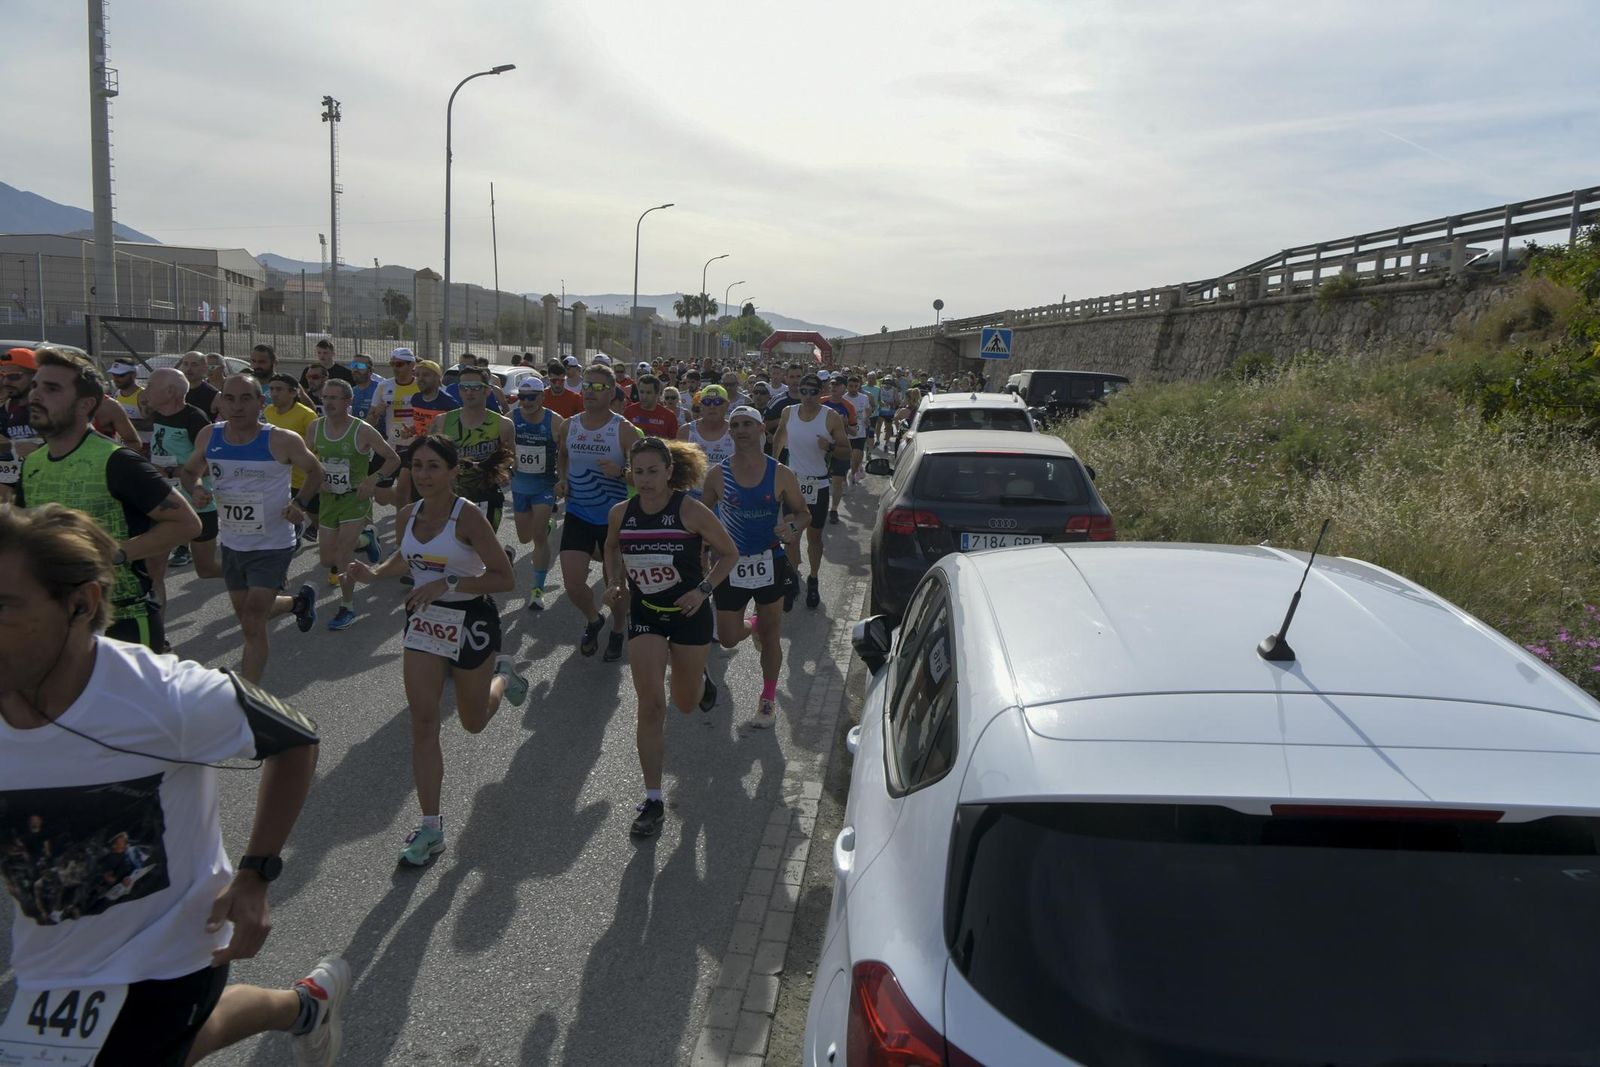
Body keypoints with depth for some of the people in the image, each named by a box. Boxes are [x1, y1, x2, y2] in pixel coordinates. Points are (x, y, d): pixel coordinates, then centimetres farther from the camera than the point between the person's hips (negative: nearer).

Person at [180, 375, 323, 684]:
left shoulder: (282, 441, -18)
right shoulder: (209, 437, -6)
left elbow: (315, 472, -1)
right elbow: (189, 471, 12)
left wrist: (299, 502, -17)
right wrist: (195, 489, -11)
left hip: (272, 546, -6)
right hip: (231, 543, 6)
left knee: (252, 626, -9)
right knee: (246, 614, 24)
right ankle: (299, 602, 53)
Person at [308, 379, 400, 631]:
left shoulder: (363, 431, -15)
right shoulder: (315, 428, -2)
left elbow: (393, 460, -6)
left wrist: (373, 479, -19)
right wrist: (317, 477, -5)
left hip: (355, 499, -5)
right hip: (328, 499, 5)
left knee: (342, 557, -12)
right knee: (327, 559, 11)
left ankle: (347, 608, 7)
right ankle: (365, 538, 40)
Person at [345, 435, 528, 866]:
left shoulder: (467, 516, -20)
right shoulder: (407, 516, -1)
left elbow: (505, 578, -21)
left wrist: (447, 583, -28)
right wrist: (375, 573, 0)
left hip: (471, 621, -4)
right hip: (424, 620, 5)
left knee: (473, 722, 14)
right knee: (422, 723, -2)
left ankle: (501, 676, 48)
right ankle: (430, 827, 7)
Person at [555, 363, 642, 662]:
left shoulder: (624, 429, -10)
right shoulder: (569, 425, 2)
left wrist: (620, 472, -31)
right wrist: (562, 479, 4)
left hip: (614, 517, -3)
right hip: (577, 515, 3)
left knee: (615, 582, 9)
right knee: (572, 583, -6)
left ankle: (617, 631, 36)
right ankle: (592, 620, 26)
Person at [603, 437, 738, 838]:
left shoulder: (691, 510, -16)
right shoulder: (621, 513, -5)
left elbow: (729, 554, -6)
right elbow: (611, 548, 16)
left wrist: (703, 589, -17)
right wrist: (616, 583, 0)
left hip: (688, 613, -1)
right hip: (644, 614, 2)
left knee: (685, 703, 14)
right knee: (650, 705, -9)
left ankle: (700, 679, 54)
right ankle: (652, 801, -1)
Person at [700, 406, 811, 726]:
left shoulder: (781, 474, -7)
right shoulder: (717, 475, -5)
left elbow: (803, 513, 2)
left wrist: (792, 527, -20)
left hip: (770, 562, -1)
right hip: (730, 564, 1)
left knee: (770, 637, 9)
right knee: (728, 638, 5)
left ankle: (769, 698, 30)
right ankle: (753, 625, 41)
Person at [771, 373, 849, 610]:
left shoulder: (831, 417, -10)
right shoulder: (788, 413, -1)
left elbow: (847, 449, -6)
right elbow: (779, 439, 18)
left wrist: (830, 447, -25)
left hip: (818, 485, -2)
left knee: (814, 536, 8)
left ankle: (813, 581, 24)